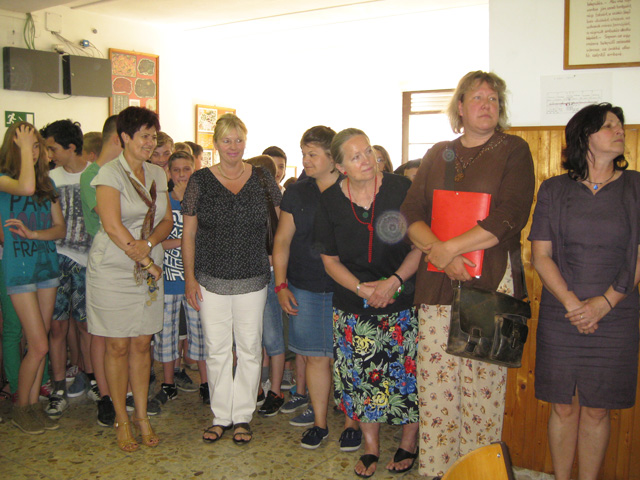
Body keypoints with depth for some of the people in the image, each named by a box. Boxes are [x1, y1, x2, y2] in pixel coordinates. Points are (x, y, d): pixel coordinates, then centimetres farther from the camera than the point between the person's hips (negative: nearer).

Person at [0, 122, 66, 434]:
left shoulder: (47, 182, 10)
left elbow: (60, 228, 7)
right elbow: (26, 187, -30)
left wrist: (35, 234, -12)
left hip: (47, 265, 5)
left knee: (39, 343, 10)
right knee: (39, 346, -6)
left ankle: (34, 404, 22)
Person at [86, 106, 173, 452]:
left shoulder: (157, 174, 10)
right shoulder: (110, 173, -9)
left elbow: (167, 221, 8)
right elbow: (112, 226, -17)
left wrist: (148, 244, -12)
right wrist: (146, 261, -13)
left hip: (148, 269, 5)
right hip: (113, 270, -5)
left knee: (141, 344, 10)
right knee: (118, 345, 4)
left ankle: (142, 416, 22)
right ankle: (121, 419, 19)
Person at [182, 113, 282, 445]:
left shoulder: (262, 179, 2)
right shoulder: (200, 181, 1)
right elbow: (189, 233, 3)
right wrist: (189, 276, -2)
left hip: (253, 279, 0)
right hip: (211, 280, 0)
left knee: (250, 349, 7)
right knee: (217, 349, 8)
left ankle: (242, 416, 22)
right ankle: (221, 416, 24)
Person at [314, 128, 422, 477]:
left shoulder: (400, 189, -8)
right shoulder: (330, 202, -2)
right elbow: (330, 260, 4)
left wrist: (393, 282, -16)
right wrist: (362, 288, -11)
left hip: (402, 302, -2)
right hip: (353, 307, 2)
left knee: (406, 374, 1)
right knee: (362, 377, 7)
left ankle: (408, 445, 25)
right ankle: (371, 449, 27)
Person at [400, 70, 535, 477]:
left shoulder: (514, 151, 4)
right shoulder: (438, 155, 15)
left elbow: (508, 219, -9)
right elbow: (411, 214, 7)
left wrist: (450, 248, -11)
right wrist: (439, 252, -10)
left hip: (490, 285, -3)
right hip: (437, 285, 3)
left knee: (482, 384, 0)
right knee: (435, 382, 4)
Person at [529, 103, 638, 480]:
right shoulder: (554, 190, 3)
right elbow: (541, 256, 0)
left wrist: (603, 303, -10)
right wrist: (572, 304, -11)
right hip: (560, 317, 0)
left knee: (597, 409, 7)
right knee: (563, 407, 8)